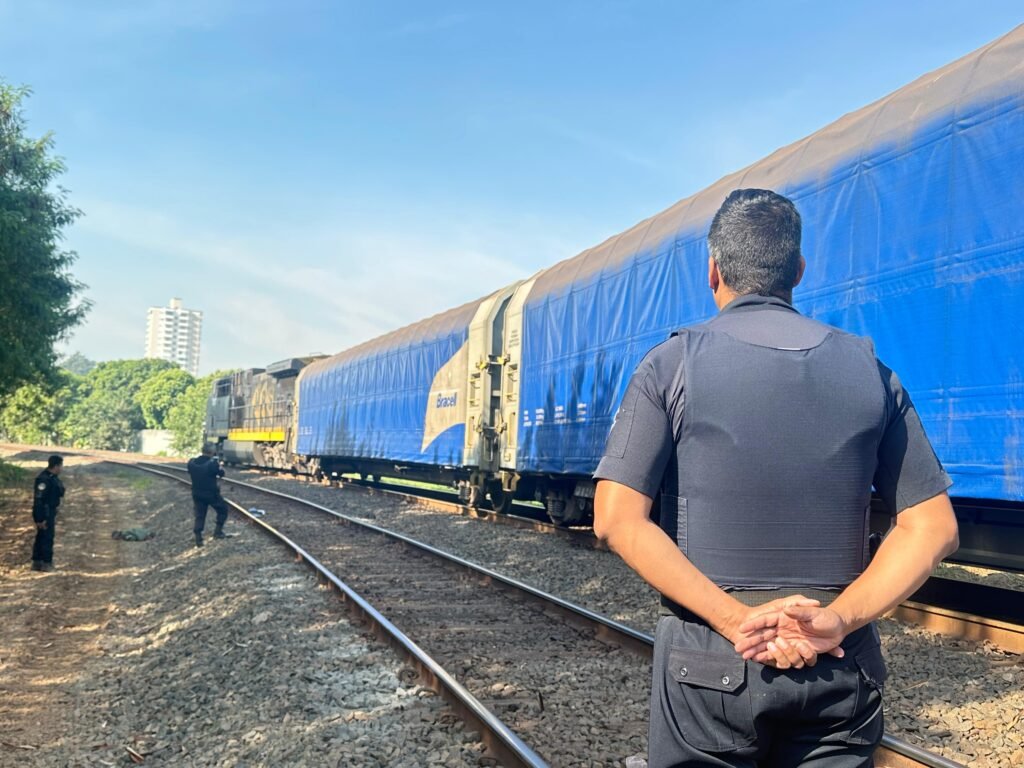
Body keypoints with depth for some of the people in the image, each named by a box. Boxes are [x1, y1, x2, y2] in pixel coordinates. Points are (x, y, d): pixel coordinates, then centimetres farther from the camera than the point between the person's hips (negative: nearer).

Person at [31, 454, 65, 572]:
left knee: (41, 537, 15)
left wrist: (53, 516, 22)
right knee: (47, 537, -4)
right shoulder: (44, 479, -22)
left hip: (50, 512, 10)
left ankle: (36, 562, 22)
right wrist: (40, 519, -24)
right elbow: (38, 499, -24)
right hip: (44, 513, -10)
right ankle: (47, 563, 3)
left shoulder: (52, 478, 10)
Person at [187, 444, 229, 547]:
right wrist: (218, 465, 11)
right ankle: (218, 532, 19)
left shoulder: (192, 463, -6)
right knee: (223, 510, 18)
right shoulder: (212, 464, -21)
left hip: (197, 494, 5)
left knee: (200, 515, 13)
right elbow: (221, 474, -5)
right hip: (212, 494, -4)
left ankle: (198, 538, 9)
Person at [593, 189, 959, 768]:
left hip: (709, 659, -2)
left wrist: (737, 620, -15)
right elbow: (933, 528, 0)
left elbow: (618, 520, -14)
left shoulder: (673, 364, -4)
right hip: (841, 666, 2)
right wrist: (837, 622, -10)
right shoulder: (869, 370, 3)